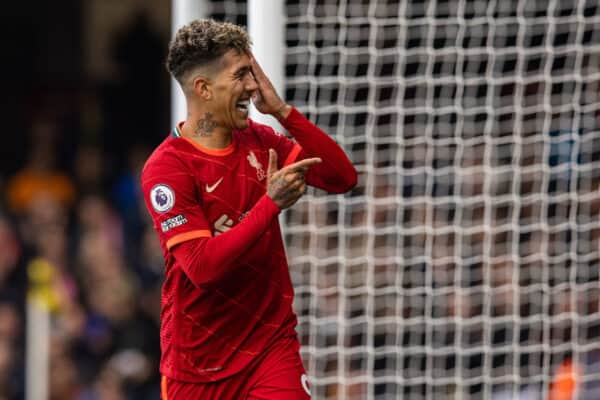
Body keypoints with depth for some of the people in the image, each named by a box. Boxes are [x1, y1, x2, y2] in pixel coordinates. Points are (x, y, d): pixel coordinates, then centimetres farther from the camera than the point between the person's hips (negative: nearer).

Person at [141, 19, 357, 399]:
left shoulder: (260, 140, 4)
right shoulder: (166, 167, -14)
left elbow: (343, 178, -3)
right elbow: (201, 267, -23)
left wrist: (283, 111, -10)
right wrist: (272, 204, -26)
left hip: (273, 343, 3)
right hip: (197, 364, -3)